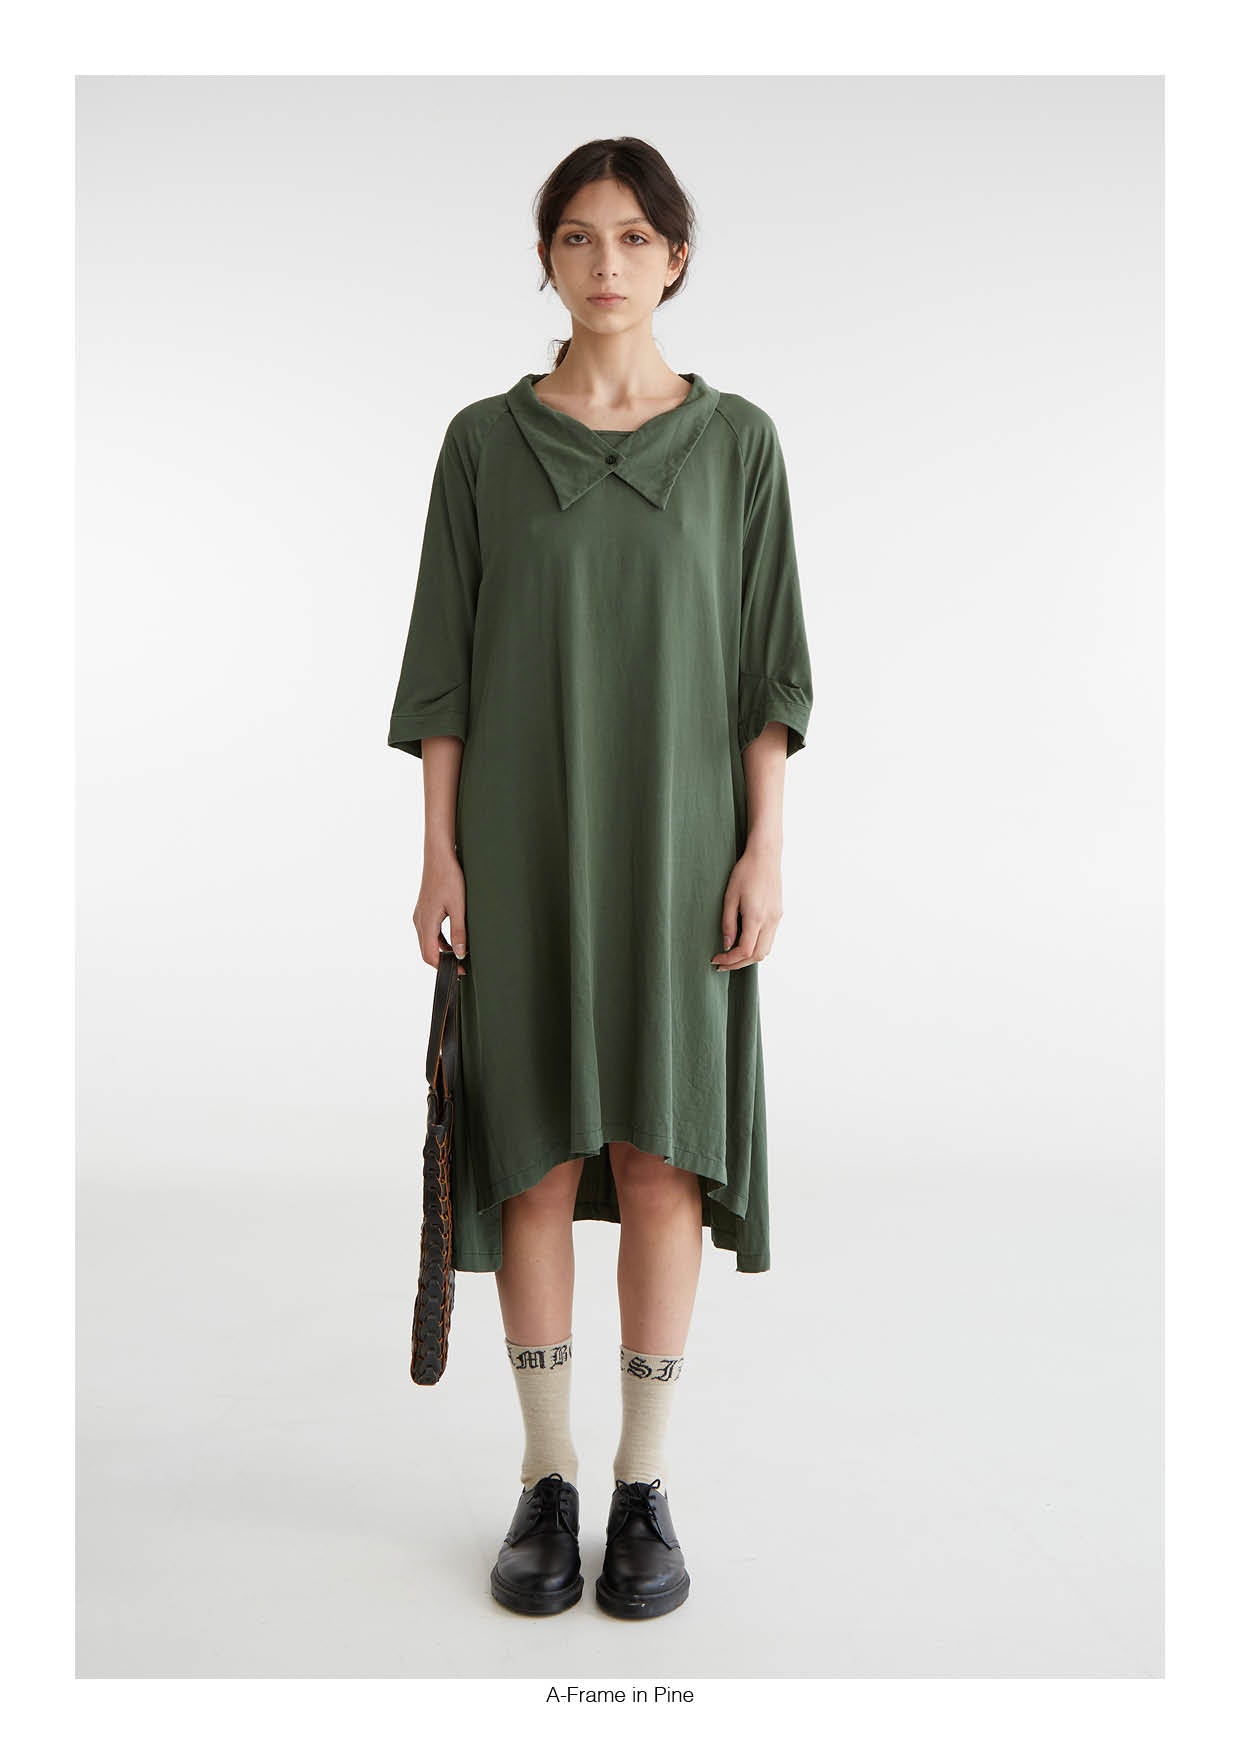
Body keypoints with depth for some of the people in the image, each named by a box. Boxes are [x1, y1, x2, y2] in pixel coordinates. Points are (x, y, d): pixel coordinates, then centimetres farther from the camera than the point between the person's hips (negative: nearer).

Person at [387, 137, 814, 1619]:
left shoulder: (735, 441, 5)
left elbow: (766, 658, 2)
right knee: (537, 1156, 3)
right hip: (524, 835, 1)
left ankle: (645, 1481, 17)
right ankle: (546, 1478, 19)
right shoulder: (483, 442, 6)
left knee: (659, 1155, 1)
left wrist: (765, 848, -6)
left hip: (675, 836, 0)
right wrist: (439, 851, -4)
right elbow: (445, 661, 3)